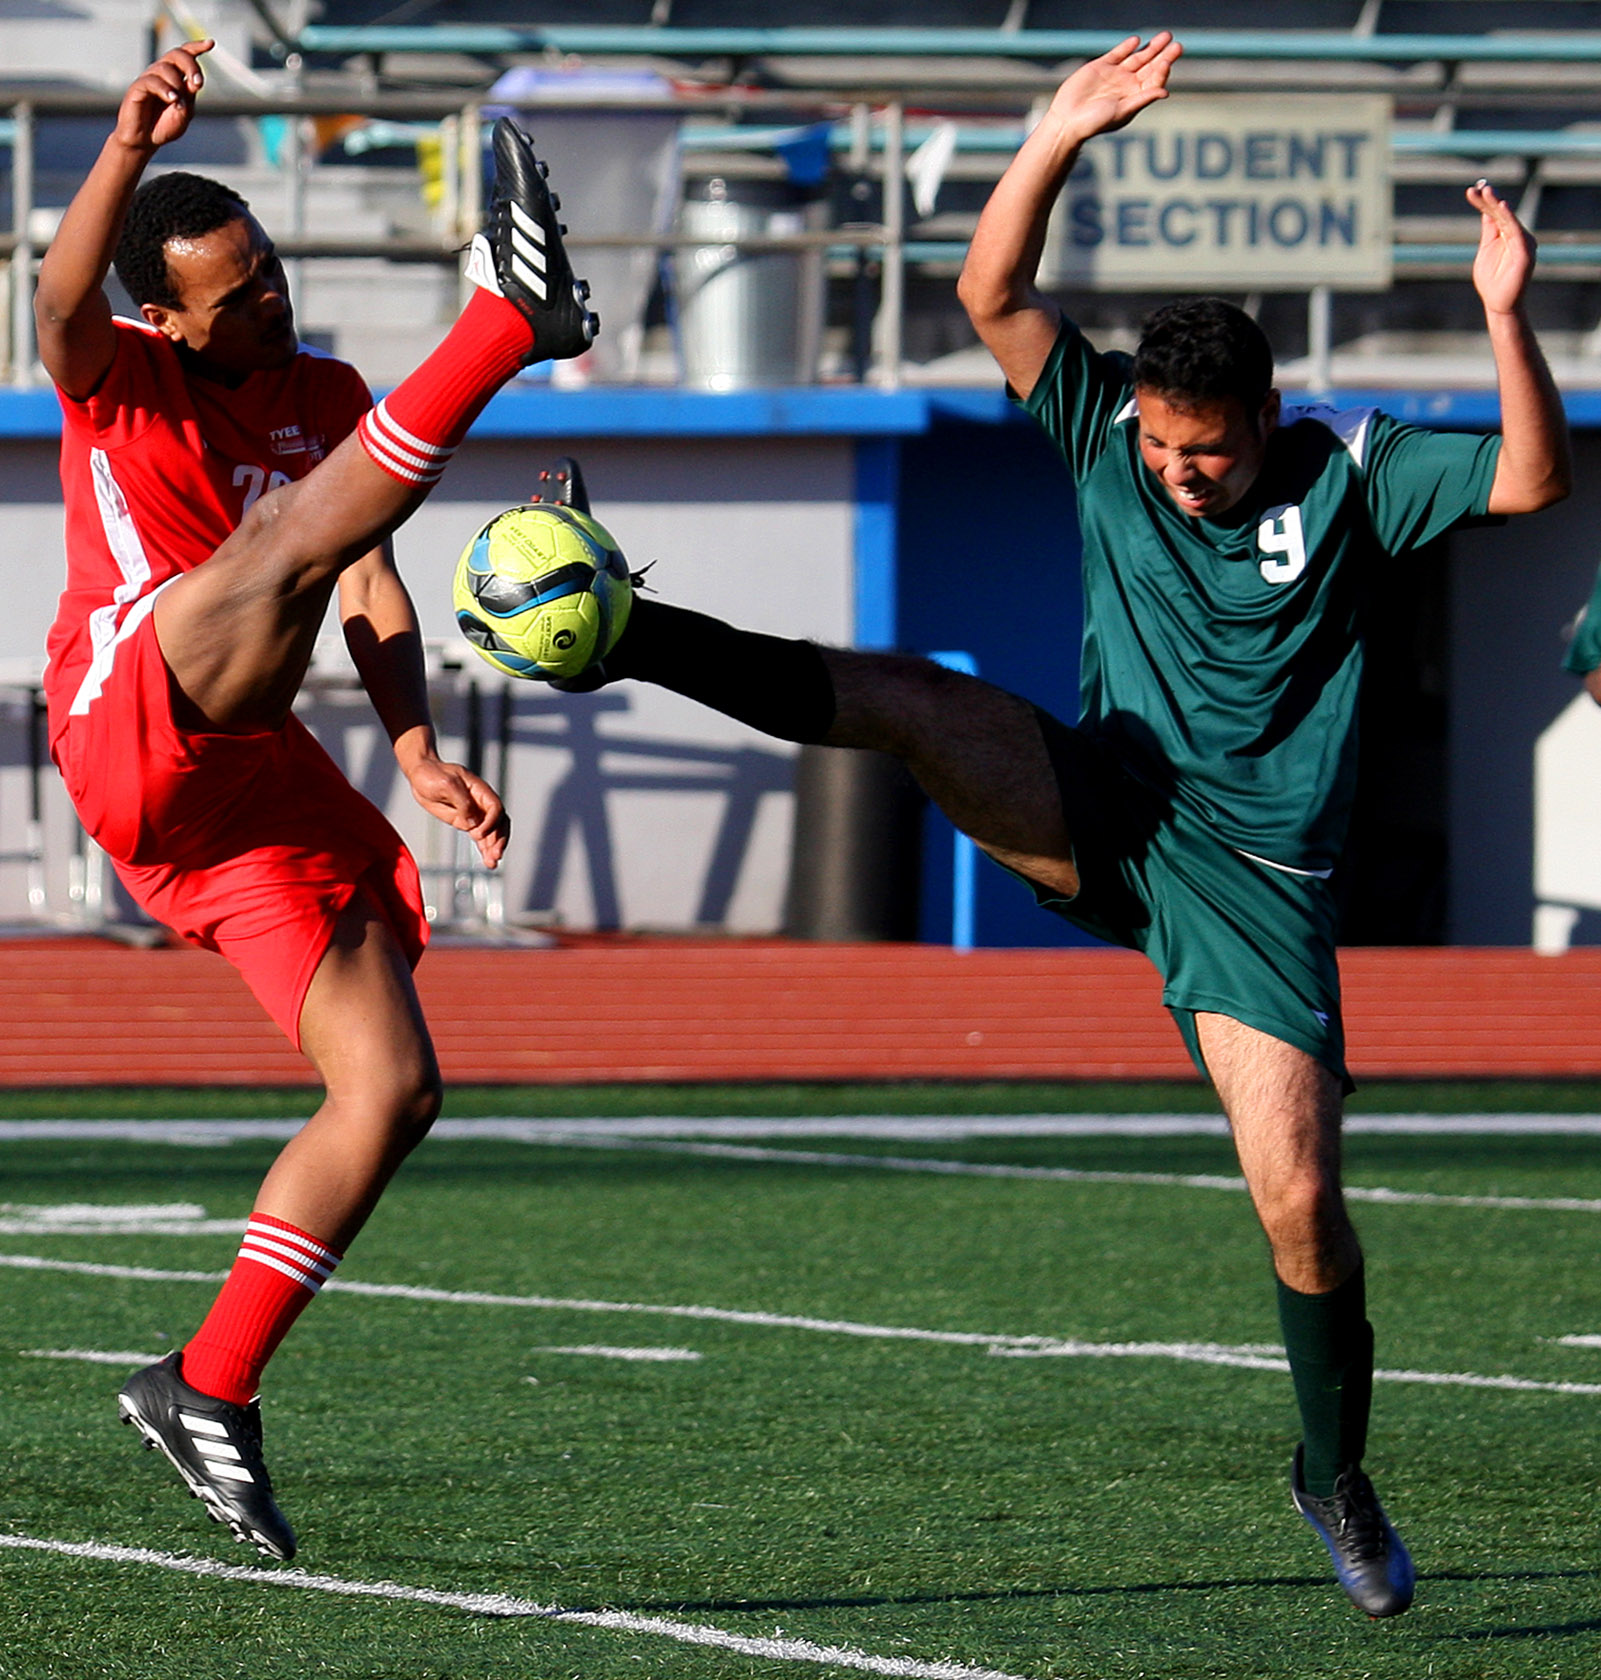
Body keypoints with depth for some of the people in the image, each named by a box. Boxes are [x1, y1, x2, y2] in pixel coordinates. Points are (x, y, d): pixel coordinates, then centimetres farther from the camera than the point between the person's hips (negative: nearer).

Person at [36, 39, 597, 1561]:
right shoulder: (118, 380, 3)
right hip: (132, 732, -6)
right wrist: (128, 148, -40)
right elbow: (62, 298, -22)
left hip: (262, 782, 6)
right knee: (286, 535, -31)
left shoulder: (325, 398, 19)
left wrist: (416, 753, -7)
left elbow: (369, 593, 10)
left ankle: (209, 1391, 5)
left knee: (392, 1089, 0)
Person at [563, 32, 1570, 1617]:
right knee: (904, 697, -24)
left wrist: (1509, 321, -32)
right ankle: (615, 633, -24)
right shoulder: (1108, 432, -1)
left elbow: (1534, 481, -17)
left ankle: (1337, 1474, 13)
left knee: (1299, 1200, -8)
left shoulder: (1352, 474, -7)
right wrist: (1057, 139, -25)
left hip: (1253, 877, -2)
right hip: (1099, 814, 2)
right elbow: (994, 292, -12)